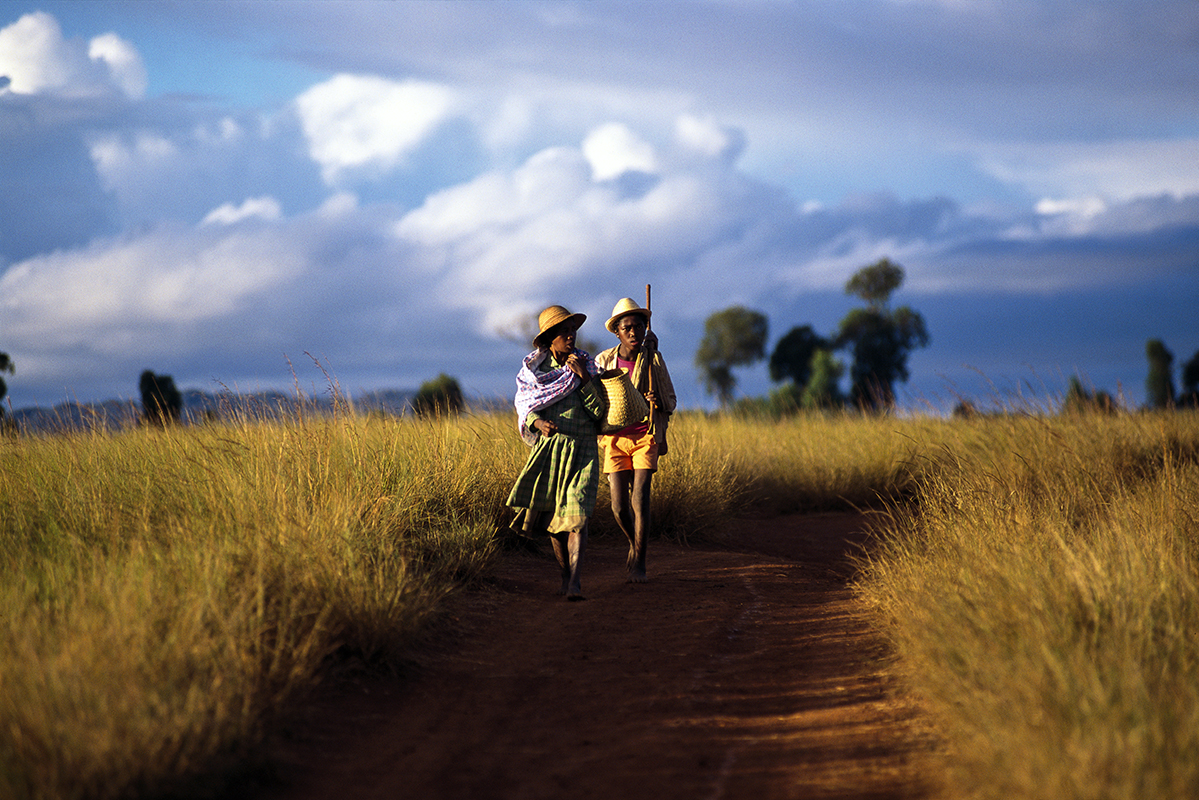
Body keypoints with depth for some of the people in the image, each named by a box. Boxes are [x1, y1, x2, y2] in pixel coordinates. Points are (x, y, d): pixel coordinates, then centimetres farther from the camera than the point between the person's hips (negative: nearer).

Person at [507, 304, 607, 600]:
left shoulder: (586, 365, 3)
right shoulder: (534, 368, 4)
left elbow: (599, 410, -4)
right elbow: (523, 407, 5)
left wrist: (583, 376, -14)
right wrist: (538, 422, -17)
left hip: (581, 449, -1)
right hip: (548, 446, 2)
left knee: (577, 514, -15)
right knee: (551, 515, 5)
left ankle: (575, 580, -23)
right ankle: (565, 574, 22)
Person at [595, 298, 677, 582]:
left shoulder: (654, 360, -1)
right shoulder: (603, 361, 0)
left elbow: (670, 402, 8)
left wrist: (657, 401, -15)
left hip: (646, 438, -1)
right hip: (616, 438, 1)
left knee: (640, 499, -13)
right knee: (619, 507, -5)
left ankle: (638, 563, -2)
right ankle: (634, 542, 27)